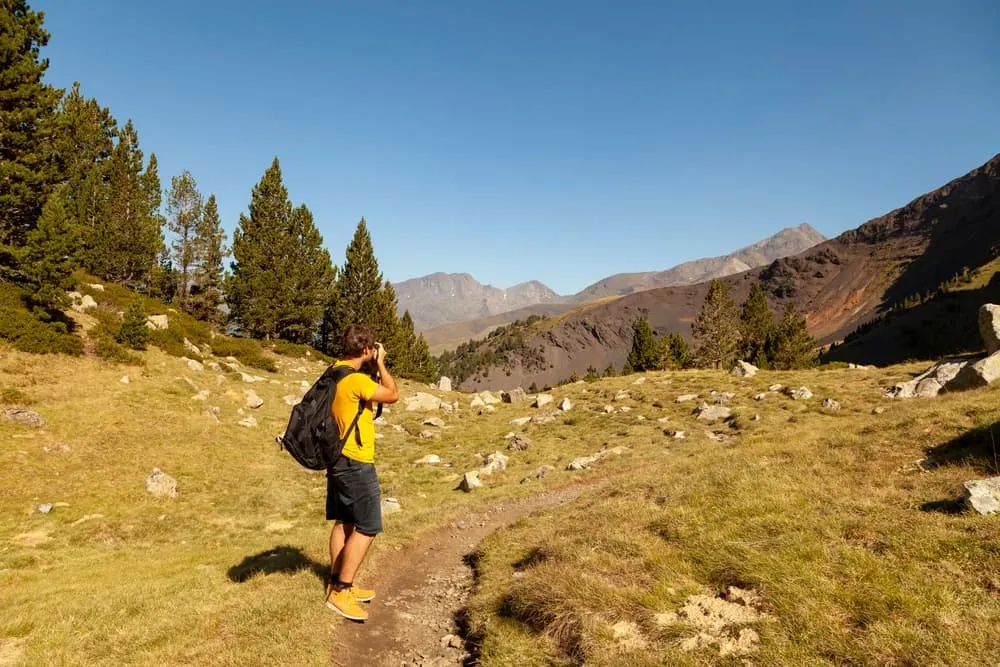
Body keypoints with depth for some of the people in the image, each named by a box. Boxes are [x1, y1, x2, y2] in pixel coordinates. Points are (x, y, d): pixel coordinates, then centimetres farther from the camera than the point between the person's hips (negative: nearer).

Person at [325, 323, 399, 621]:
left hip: (339, 460, 10)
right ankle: (340, 592, 5)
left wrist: (372, 368, 11)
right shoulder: (355, 379, -23)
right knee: (367, 528, -1)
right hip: (356, 463, -10)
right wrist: (380, 363, -5)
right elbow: (393, 395, -13)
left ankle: (337, 584, 27)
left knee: (344, 523, 17)